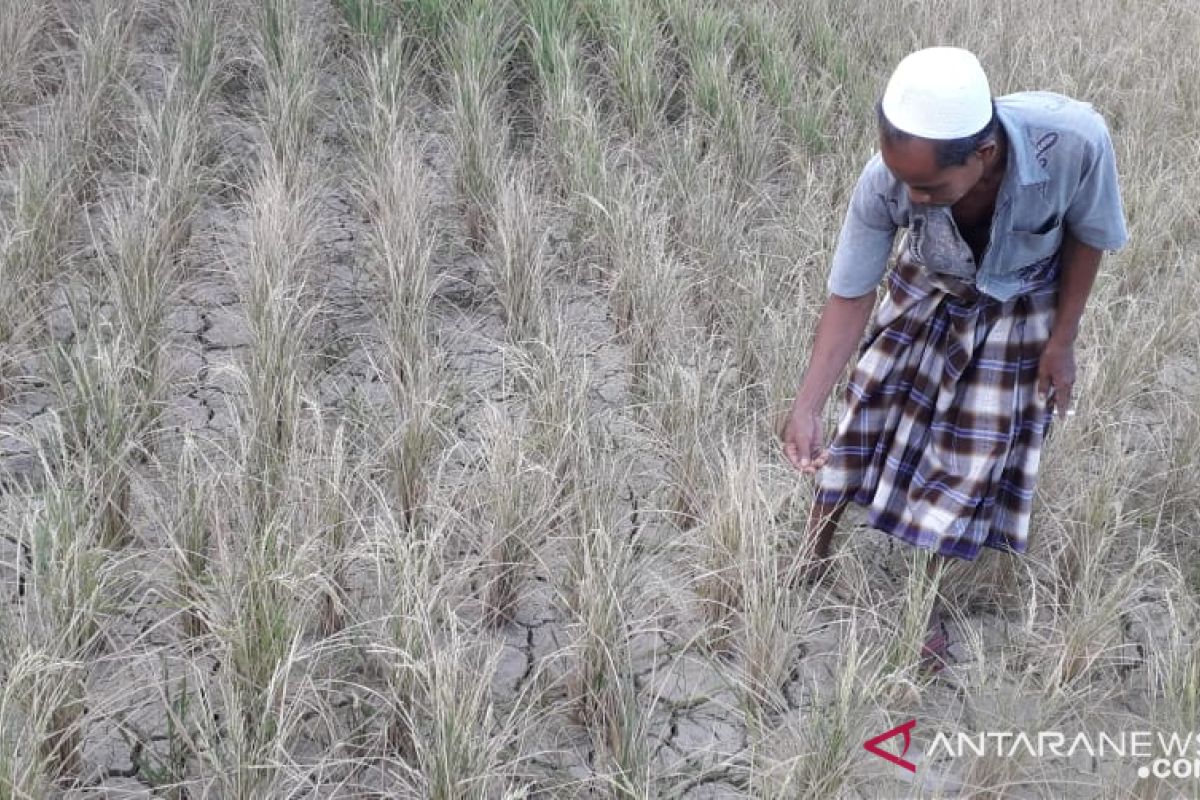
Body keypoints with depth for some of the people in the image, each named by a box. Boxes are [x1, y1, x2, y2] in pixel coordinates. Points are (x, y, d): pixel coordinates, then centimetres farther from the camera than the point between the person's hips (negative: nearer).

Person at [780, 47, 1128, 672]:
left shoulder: (1075, 140, -41)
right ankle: (811, 565, 29)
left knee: (974, 456, 6)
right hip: (925, 295, 1)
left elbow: (1086, 238, -18)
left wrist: (1062, 341, -10)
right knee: (865, 419, 6)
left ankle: (928, 602, 28)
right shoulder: (885, 182, -37)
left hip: (1018, 310, -1)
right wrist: (805, 406, -29)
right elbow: (850, 297, -23)